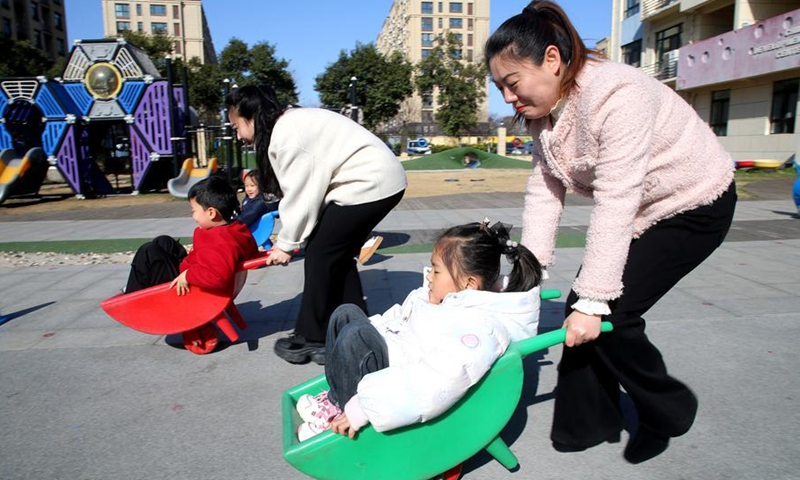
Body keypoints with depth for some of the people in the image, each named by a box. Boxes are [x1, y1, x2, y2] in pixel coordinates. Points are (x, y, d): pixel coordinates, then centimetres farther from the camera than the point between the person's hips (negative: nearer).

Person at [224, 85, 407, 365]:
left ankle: (313, 339, 10)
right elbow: (303, 189, 12)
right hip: (383, 180, 10)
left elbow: (299, 196, -13)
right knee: (338, 255, 15)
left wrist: (286, 244, -1)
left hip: (369, 184, -10)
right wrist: (291, 239, 6)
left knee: (319, 256, -2)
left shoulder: (286, 134, -14)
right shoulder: (291, 124, 17)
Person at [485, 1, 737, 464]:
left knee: (611, 312, -13)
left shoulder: (618, 95, -32)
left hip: (695, 204, -7)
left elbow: (616, 202, -35)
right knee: (583, 307, -1)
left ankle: (668, 413, 15)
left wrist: (593, 300, -33)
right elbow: (544, 189, -9)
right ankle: (589, 421, 18)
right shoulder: (542, 110, -7)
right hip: (636, 211, 8)